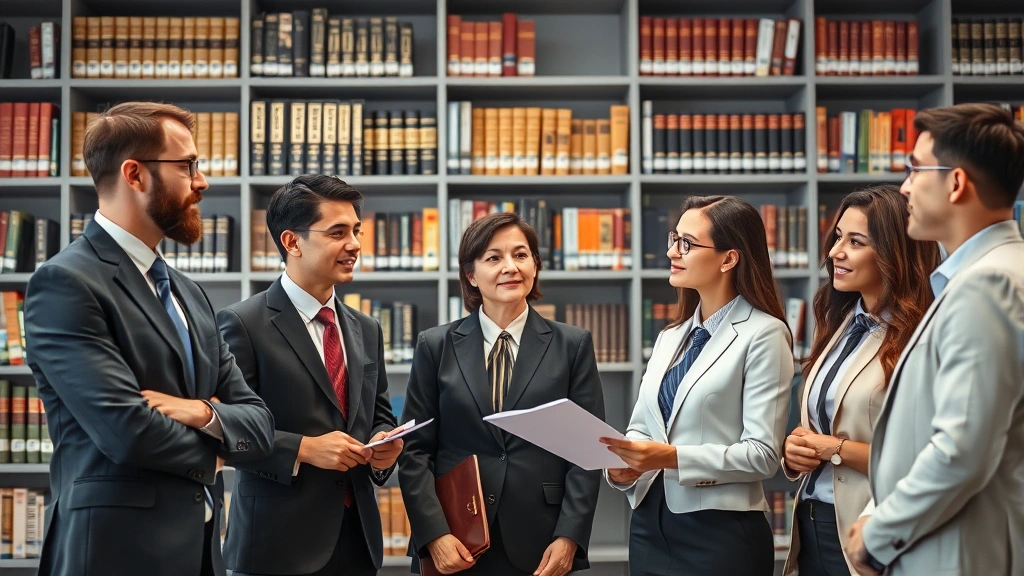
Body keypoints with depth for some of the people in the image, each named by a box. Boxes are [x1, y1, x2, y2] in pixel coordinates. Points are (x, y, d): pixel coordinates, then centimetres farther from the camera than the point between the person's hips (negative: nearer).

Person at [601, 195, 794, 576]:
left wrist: (674, 457, -23)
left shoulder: (763, 334, -9)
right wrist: (621, 464, -10)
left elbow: (762, 454, -14)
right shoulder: (670, 337, 13)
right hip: (650, 522, 6)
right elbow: (641, 426, 11)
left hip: (720, 531, -6)